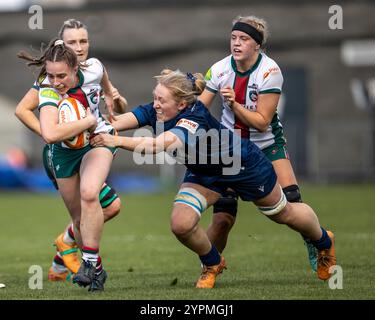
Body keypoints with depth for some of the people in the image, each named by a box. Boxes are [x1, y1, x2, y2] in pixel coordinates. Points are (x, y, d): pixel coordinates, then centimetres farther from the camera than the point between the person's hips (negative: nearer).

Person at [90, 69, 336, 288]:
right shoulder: (157, 112, -22)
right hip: (205, 174, 5)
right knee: (181, 224, -16)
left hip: (246, 165, -5)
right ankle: (213, 263, 16)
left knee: (283, 213, 17)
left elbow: (159, 144, -59)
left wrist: (116, 141, -68)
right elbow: (128, 119, -36)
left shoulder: (194, 119, -43)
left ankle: (324, 242, 49)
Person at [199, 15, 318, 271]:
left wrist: (234, 104, -33)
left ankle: (316, 250, 12)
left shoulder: (270, 71, -19)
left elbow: (262, 122, -21)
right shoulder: (220, 70, -11)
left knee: (291, 200, -14)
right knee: (223, 217, -11)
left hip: (267, 142, -1)